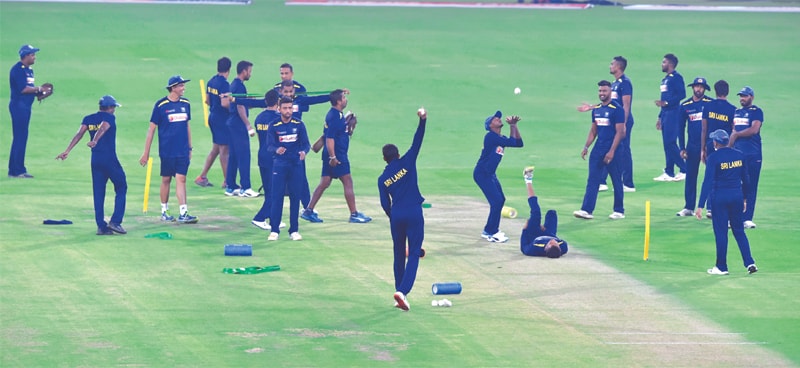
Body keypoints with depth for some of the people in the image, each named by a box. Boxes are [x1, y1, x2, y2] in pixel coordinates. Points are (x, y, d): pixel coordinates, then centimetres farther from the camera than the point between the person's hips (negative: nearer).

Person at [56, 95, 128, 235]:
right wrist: (94, 141, -41)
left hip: (95, 159, 5)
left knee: (98, 192, 9)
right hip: (110, 159, -5)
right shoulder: (109, 117, -3)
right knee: (121, 188, 7)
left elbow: (79, 134, -3)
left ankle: (101, 225, 4)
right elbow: (102, 129, -23)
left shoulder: (88, 119, 11)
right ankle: (115, 221, -4)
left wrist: (67, 150, -10)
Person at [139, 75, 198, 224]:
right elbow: (152, 129, -4)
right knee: (166, 180, 7)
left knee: (181, 179, -4)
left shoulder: (185, 103, 6)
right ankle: (164, 211, 20)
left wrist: (190, 148, 17)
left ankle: (183, 213, -8)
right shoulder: (161, 105, -7)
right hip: (167, 150, -3)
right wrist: (146, 153, -4)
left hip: (183, 150, 3)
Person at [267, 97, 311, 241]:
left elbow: (306, 144, 2)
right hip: (279, 165, -1)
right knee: (277, 197, -5)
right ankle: (274, 230, -1)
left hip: (296, 165, 1)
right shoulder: (274, 126, 0)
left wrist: (304, 151, -21)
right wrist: (276, 150, -25)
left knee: (295, 197, 4)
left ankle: (294, 231, 11)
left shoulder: (299, 125, 3)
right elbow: (270, 146, -2)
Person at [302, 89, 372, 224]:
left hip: (332, 156, 10)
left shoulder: (337, 114, 13)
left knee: (324, 183, 10)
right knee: (348, 182, -3)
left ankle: (308, 211, 10)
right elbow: (329, 138, -23)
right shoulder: (334, 117, -18)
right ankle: (354, 214, 1)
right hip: (337, 156, -10)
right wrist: (333, 157, -25)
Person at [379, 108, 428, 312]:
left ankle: (400, 291, 17)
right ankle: (403, 290, -19)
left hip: (396, 216, 3)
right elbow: (417, 142, -5)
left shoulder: (382, 179, 8)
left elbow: (385, 205, 7)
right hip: (414, 214, -2)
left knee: (399, 255, 17)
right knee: (414, 254, -2)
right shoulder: (406, 163, 1)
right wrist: (422, 120, -8)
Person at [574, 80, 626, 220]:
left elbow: (619, 132, -13)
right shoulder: (596, 109, 12)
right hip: (598, 149, 6)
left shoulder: (617, 109, -9)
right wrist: (586, 147, 8)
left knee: (616, 181, 4)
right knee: (592, 180, -2)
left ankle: (619, 211, 14)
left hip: (612, 150, -6)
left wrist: (611, 151, -18)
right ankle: (587, 210, -5)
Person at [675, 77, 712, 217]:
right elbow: (681, 127, 11)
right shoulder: (685, 105, 7)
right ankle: (689, 207, 10)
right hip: (692, 146, 2)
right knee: (690, 176, 4)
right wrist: (682, 148, 7)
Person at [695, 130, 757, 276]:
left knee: (721, 232, 4)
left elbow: (708, 182, -16)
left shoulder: (713, 158, -12)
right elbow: (746, 179, 11)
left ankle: (721, 267, 9)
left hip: (720, 197, -4)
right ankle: (749, 262, 3)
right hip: (737, 196, 4)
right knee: (739, 230, 13)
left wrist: (700, 206, -17)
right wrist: (745, 198, 23)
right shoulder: (739, 155, 4)